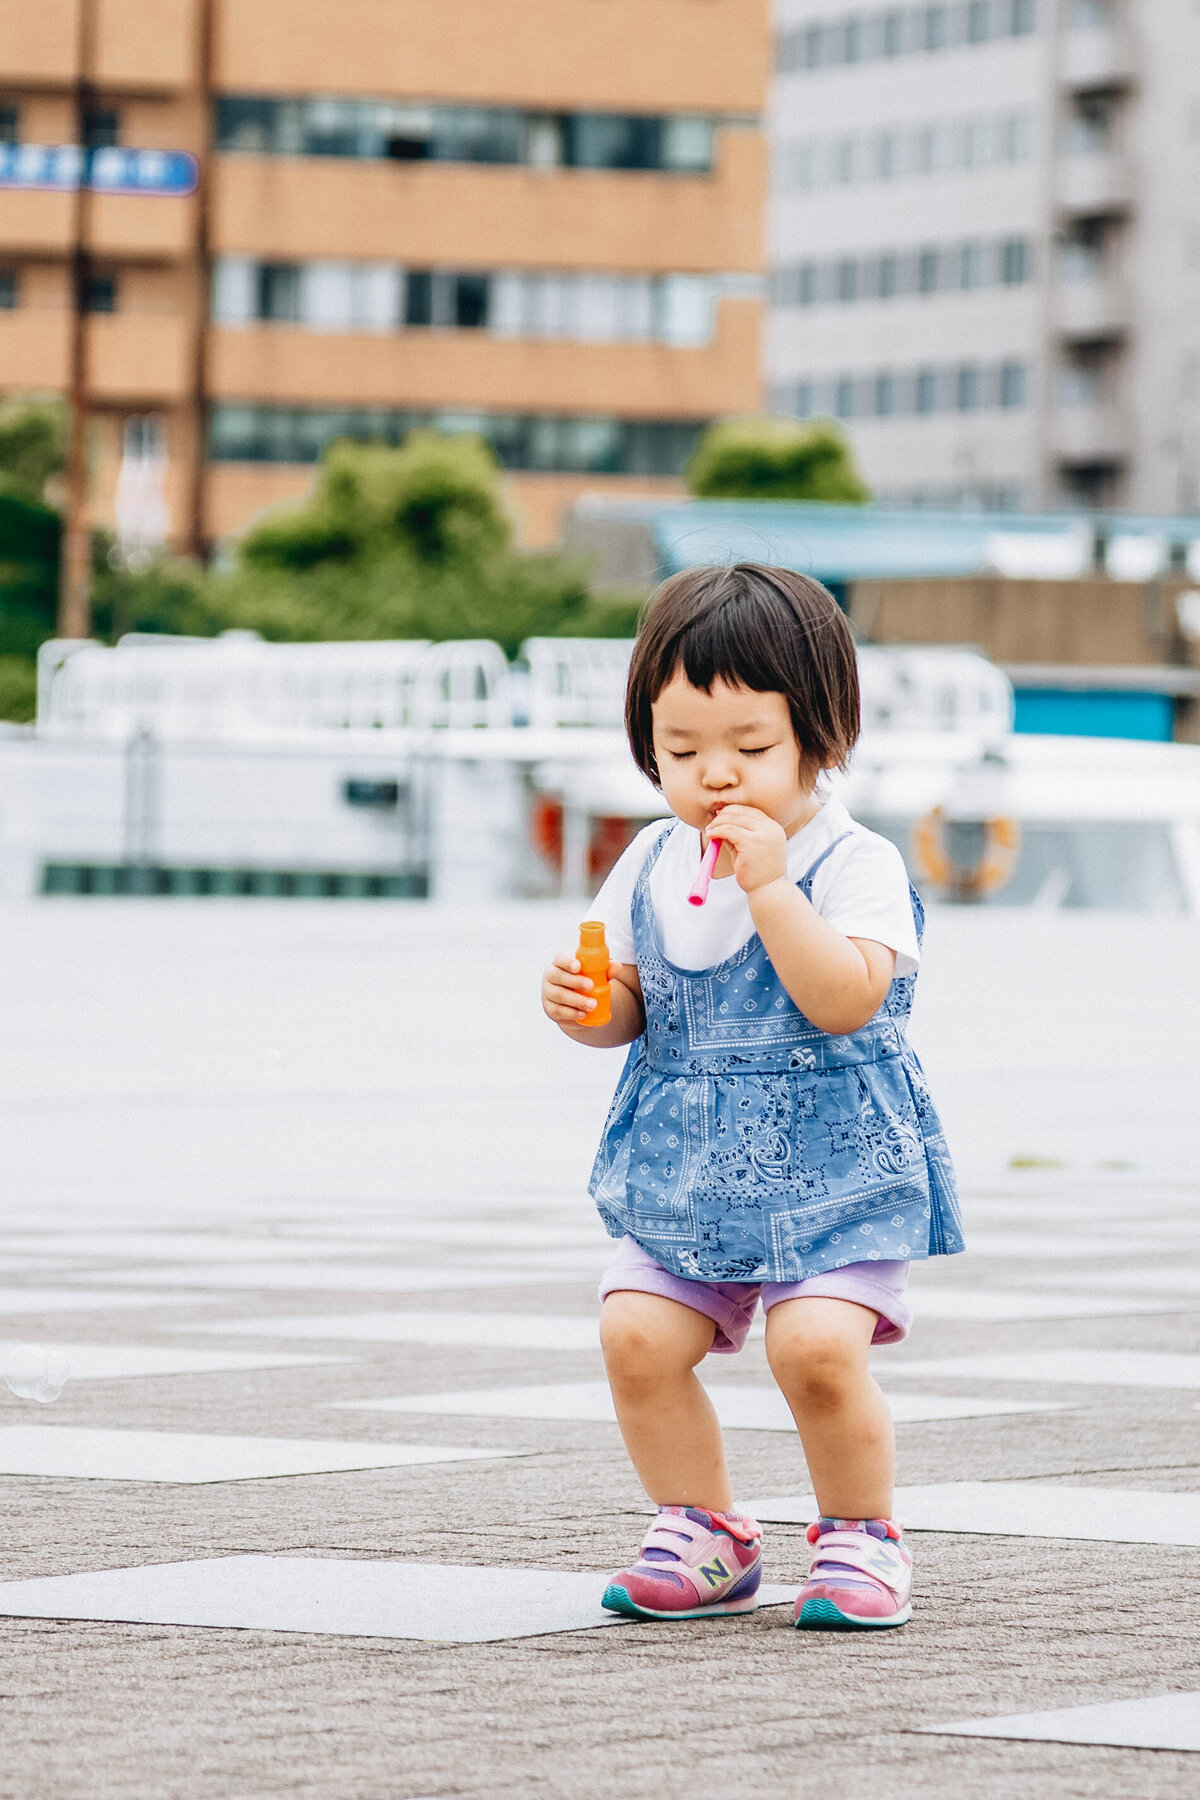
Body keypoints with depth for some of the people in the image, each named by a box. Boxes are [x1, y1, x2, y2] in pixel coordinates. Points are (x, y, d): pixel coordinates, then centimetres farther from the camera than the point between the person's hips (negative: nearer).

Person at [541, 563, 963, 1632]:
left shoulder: (855, 864, -10)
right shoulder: (653, 865, 7)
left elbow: (845, 999, -24)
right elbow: (632, 1004, 15)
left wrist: (768, 885, -27)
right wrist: (587, 1006, -8)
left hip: (832, 1163, -5)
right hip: (683, 1169, 5)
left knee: (818, 1347, -22)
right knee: (636, 1334, -12)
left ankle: (860, 1536, 2)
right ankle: (704, 1538, 7)